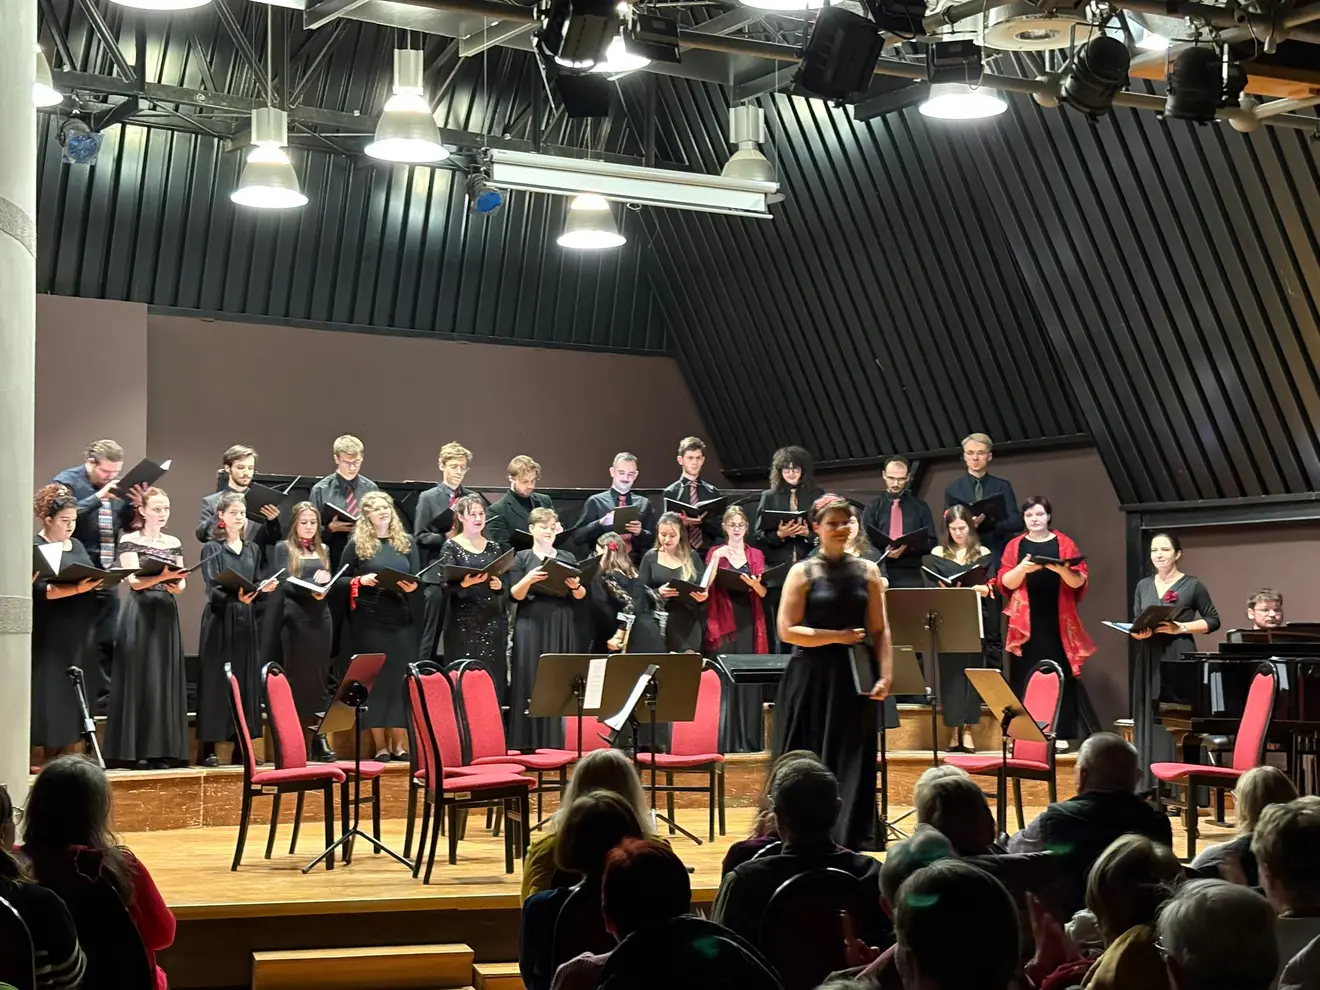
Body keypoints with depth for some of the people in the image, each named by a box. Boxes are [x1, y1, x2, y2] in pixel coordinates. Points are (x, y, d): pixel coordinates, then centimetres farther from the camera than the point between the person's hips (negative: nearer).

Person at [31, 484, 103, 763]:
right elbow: (39, 589, -16)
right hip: (50, 635, -7)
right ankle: (38, 755, -4)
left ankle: (63, 756, 10)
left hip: (79, 632, 7)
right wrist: (77, 588, -25)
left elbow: (91, 577, 18)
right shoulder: (35, 548, -6)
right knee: (49, 692, -8)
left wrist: (98, 582, -5)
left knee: (75, 692, 6)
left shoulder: (77, 545, 17)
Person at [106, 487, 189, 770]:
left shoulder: (174, 543, 13)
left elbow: (182, 583, 10)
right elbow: (134, 581, -12)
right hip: (140, 616, -5)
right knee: (139, 677, -6)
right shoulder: (129, 541, -2)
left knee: (165, 679, 2)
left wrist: (176, 585, -13)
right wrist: (162, 577, -28)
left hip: (167, 616, 5)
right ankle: (135, 751, -4)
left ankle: (161, 751, 4)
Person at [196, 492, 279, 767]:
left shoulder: (252, 549, 14)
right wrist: (236, 596, -30)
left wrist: (264, 589, -8)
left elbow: (257, 587, 14)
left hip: (246, 621, 5)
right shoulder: (212, 549, -1)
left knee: (246, 681, 4)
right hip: (220, 621, -5)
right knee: (216, 680, -5)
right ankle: (208, 748, -3)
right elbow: (213, 589, -12)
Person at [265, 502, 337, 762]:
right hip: (294, 619, -4)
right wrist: (311, 587, -20)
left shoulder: (323, 550, 18)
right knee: (297, 677, -4)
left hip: (320, 619, 4)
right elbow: (282, 584, -6)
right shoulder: (283, 548, 4)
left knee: (319, 677, 2)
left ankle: (319, 736, 3)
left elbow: (329, 583, 16)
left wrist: (326, 583, -7)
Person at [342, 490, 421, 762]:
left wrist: (412, 586, -12)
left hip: (402, 621, 2)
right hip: (370, 621, -2)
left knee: (402, 679, 0)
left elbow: (418, 578, 10)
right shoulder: (357, 545, 4)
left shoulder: (407, 543, 11)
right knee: (374, 679, -2)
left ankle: (399, 744, 5)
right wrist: (361, 581, -14)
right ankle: (380, 745, 2)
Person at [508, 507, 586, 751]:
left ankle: (557, 744, 3)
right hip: (532, 627, -2)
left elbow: (581, 596, 9)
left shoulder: (568, 558, 13)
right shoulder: (522, 558, 5)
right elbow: (515, 595, -4)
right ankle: (529, 745, -3)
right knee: (532, 682, -5)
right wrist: (528, 579, -23)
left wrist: (576, 586, -13)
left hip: (562, 628, 3)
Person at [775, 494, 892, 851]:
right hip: (811, 679, -2)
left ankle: (849, 845, 5)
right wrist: (838, 637, -14)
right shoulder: (803, 572, -1)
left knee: (852, 764, 1)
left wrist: (885, 676, -7)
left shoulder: (867, 571, 7)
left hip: (854, 678, 2)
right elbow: (787, 630, -8)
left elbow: (880, 631, 5)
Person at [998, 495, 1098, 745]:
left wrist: (1061, 569, -22)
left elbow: (1079, 582, -2)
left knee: (1058, 674, -3)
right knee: (1026, 675, -3)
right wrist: (1022, 568, -20)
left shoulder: (1064, 544, 5)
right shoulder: (1014, 546, 8)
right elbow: (1006, 582, -1)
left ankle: (1061, 733, 0)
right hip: (1026, 622, 1)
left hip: (1057, 621, -1)